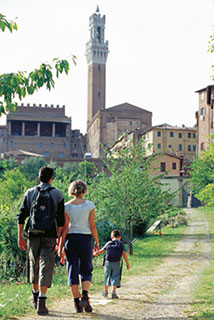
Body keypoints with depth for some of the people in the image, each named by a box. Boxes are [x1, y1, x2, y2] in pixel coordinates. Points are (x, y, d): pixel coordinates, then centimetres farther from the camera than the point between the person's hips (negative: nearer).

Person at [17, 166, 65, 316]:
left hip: (33, 234, 2)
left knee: (34, 265, 18)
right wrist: (59, 238, 5)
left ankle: (35, 296, 32)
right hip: (50, 235, -2)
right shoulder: (57, 194, 2)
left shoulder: (30, 193, 7)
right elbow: (61, 219, -1)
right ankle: (41, 302, -12)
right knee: (46, 266, -4)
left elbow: (21, 216, 2)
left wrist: (20, 236, 5)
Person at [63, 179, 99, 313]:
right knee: (86, 270, 9)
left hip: (71, 238, 1)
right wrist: (97, 242, 7)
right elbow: (92, 225, -3)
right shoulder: (89, 205, -2)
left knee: (73, 270, 5)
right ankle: (85, 295, -12)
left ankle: (77, 302, 4)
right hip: (85, 238, -1)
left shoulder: (67, 206, 1)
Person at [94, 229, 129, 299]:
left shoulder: (108, 243, 10)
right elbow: (124, 254, -7)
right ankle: (113, 292, -4)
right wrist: (127, 263, -4)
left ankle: (105, 291, 26)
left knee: (107, 276, 14)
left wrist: (95, 253, 38)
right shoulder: (121, 244, 2)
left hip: (108, 262, 3)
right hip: (116, 263, -3)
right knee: (115, 277, 2)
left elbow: (102, 250, 20)